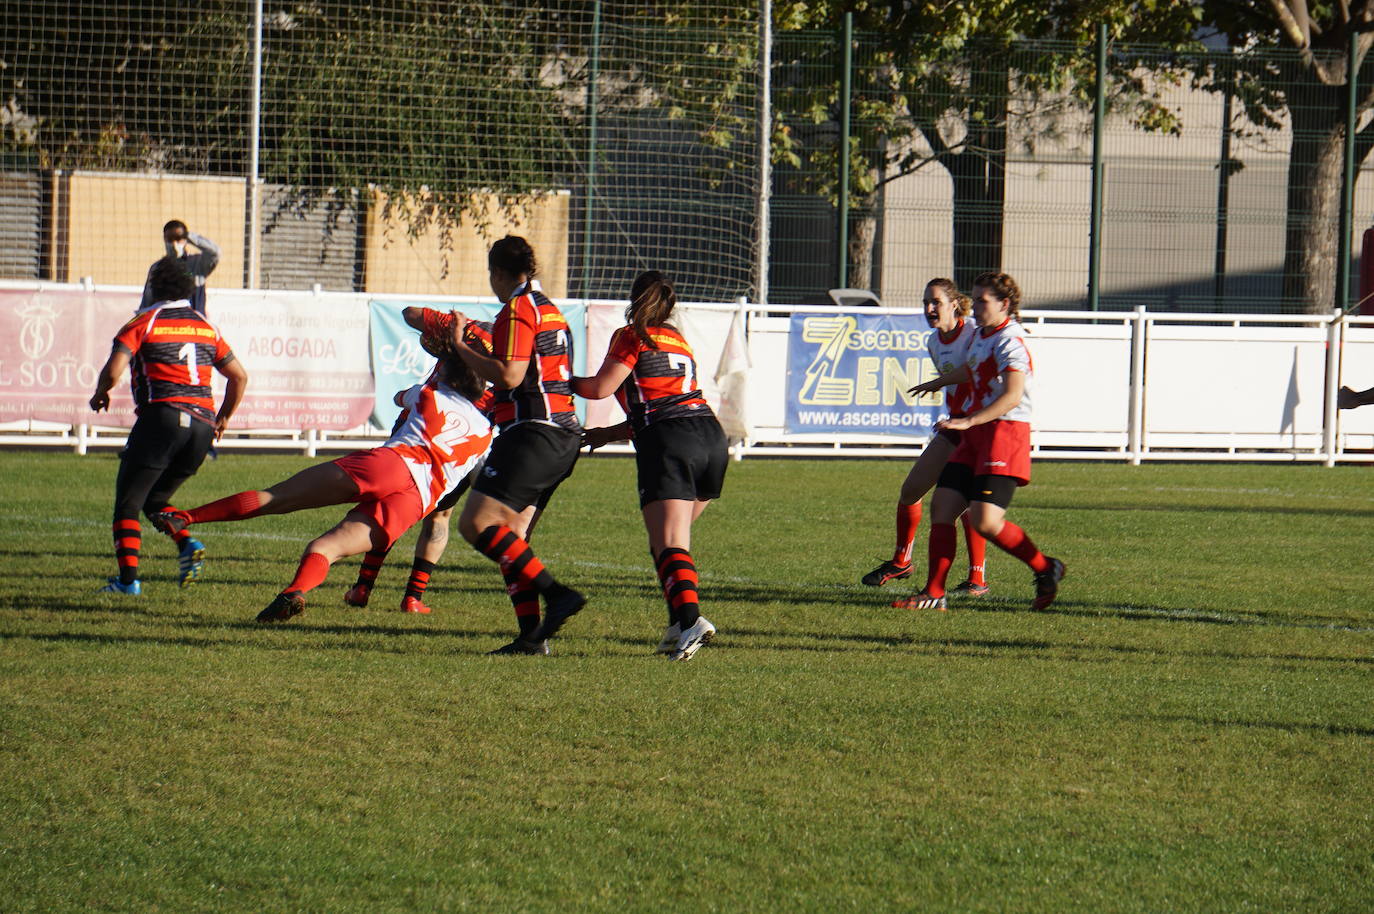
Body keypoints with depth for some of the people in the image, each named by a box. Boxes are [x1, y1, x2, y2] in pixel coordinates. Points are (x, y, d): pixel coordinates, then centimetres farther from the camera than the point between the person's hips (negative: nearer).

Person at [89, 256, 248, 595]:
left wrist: (100, 394, 9)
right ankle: (187, 543, -6)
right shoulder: (205, 327, 17)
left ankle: (128, 578, -7)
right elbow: (239, 376, 19)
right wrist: (222, 419, 30)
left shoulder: (144, 322, 1)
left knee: (127, 503, 3)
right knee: (155, 500, 20)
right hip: (202, 421, 5)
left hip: (161, 416, -5)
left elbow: (114, 369, -11)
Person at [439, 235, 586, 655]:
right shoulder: (549, 309, 21)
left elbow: (509, 375, -19)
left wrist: (460, 345, -7)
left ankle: (556, 593, -19)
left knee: (477, 524, -12)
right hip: (564, 433, 10)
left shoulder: (518, 309, -9)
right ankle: (532, 633, 2)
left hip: (533, 432, -10)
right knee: (510, 536, 10)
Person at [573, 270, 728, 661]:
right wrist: (610, 434, 35)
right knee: (670, 539, 17)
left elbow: (601, 387, -3)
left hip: (669, 444, -7)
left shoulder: (632, 336, 6)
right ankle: (680, 624, 6)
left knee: (669, 546, -16)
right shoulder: (678, 340, 27)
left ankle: (690, 617, -36)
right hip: (712, 436, 7)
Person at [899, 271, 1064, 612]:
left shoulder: (1009, 341, -14)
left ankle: (1046, 569, 3)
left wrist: (968, 421, -34)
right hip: (976, 436, 10)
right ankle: (934, 593, 3)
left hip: (1005, 434, -10)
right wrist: (938, 383, 57)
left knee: (985, 521, -17)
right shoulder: (983, 336, 16)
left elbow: (1012, 396, -26)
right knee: (941, 506, 1)